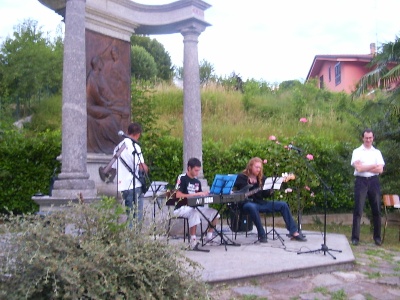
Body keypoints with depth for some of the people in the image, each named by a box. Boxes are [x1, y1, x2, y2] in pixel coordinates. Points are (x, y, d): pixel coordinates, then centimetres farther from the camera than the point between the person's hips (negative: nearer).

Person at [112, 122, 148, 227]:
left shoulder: (118, 146, 13)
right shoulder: (134, 146, -10)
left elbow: (114, 167, 17)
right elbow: (143, 168, -14)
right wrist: (145, 168, 7)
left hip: (121, 185, 8)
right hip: (134, 185, -8)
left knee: (130, 214, 16)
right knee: (137, 215, -4)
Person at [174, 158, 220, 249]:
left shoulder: (197, 181, 12)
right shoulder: (182, 178, -8)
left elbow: (199, 196, 14)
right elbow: (178, 195, -19)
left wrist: (204, 194, -9)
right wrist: (195, 194, -21)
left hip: (194, 207, 7)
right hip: (181, 208, -7)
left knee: (214, 213, -6)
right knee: (195, 213, -37)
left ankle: (209, 238, 3)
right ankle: (193, 241, -29)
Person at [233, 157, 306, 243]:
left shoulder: (262, 178, 14)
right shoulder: (242, 177, -2)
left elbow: (264, 194, 12)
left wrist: (270, 192, -11)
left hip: (260, 202, 6)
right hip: (247, 203, -6)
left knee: (283, 204, -8)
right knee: (252, 207, -43)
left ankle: (294, 232, -7)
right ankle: (262, 235, -30)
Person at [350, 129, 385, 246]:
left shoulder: (377, 152, 11)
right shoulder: (357, 151, 4)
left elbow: (380, 169, -2)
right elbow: (358, 168, -10)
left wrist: (364, 167, -9)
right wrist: (374, 166, -7)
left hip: (374, 181, 3)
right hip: (361, 181, -3)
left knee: (376, 210, 6)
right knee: (358, 210, -4)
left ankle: (377, 237, 17)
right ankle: (355, 237, -1)